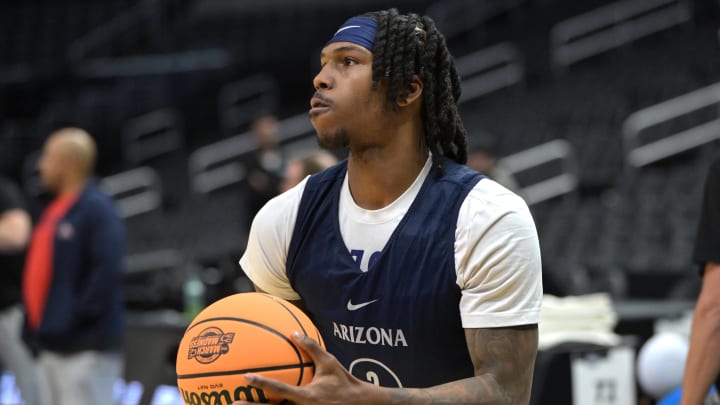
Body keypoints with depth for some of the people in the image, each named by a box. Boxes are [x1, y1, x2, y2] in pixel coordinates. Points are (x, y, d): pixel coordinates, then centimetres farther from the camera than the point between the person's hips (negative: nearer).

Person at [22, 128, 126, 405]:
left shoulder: (97, 209, -11)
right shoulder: (54, 212, 17)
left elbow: (107, 270, -21)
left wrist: (78, 316, -21)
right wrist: (36, 326, 14)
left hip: (86, 348, -10)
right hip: (52, 344, 10)